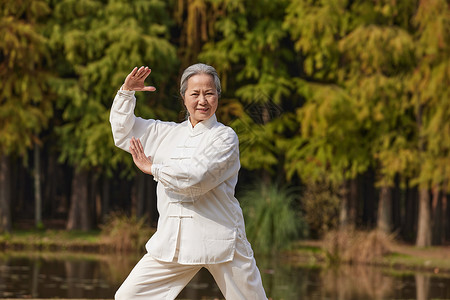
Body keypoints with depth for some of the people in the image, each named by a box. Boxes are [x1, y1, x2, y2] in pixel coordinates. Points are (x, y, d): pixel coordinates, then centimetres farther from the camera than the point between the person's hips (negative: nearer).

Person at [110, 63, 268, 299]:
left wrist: (152, 168, -5)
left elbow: (196, 178, -17)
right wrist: (127, 91, 11)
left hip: (220, 240, -4)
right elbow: (123, 132, 24)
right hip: (173, 240, 4)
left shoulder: (225, 137, -2)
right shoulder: (169, 134, 14)